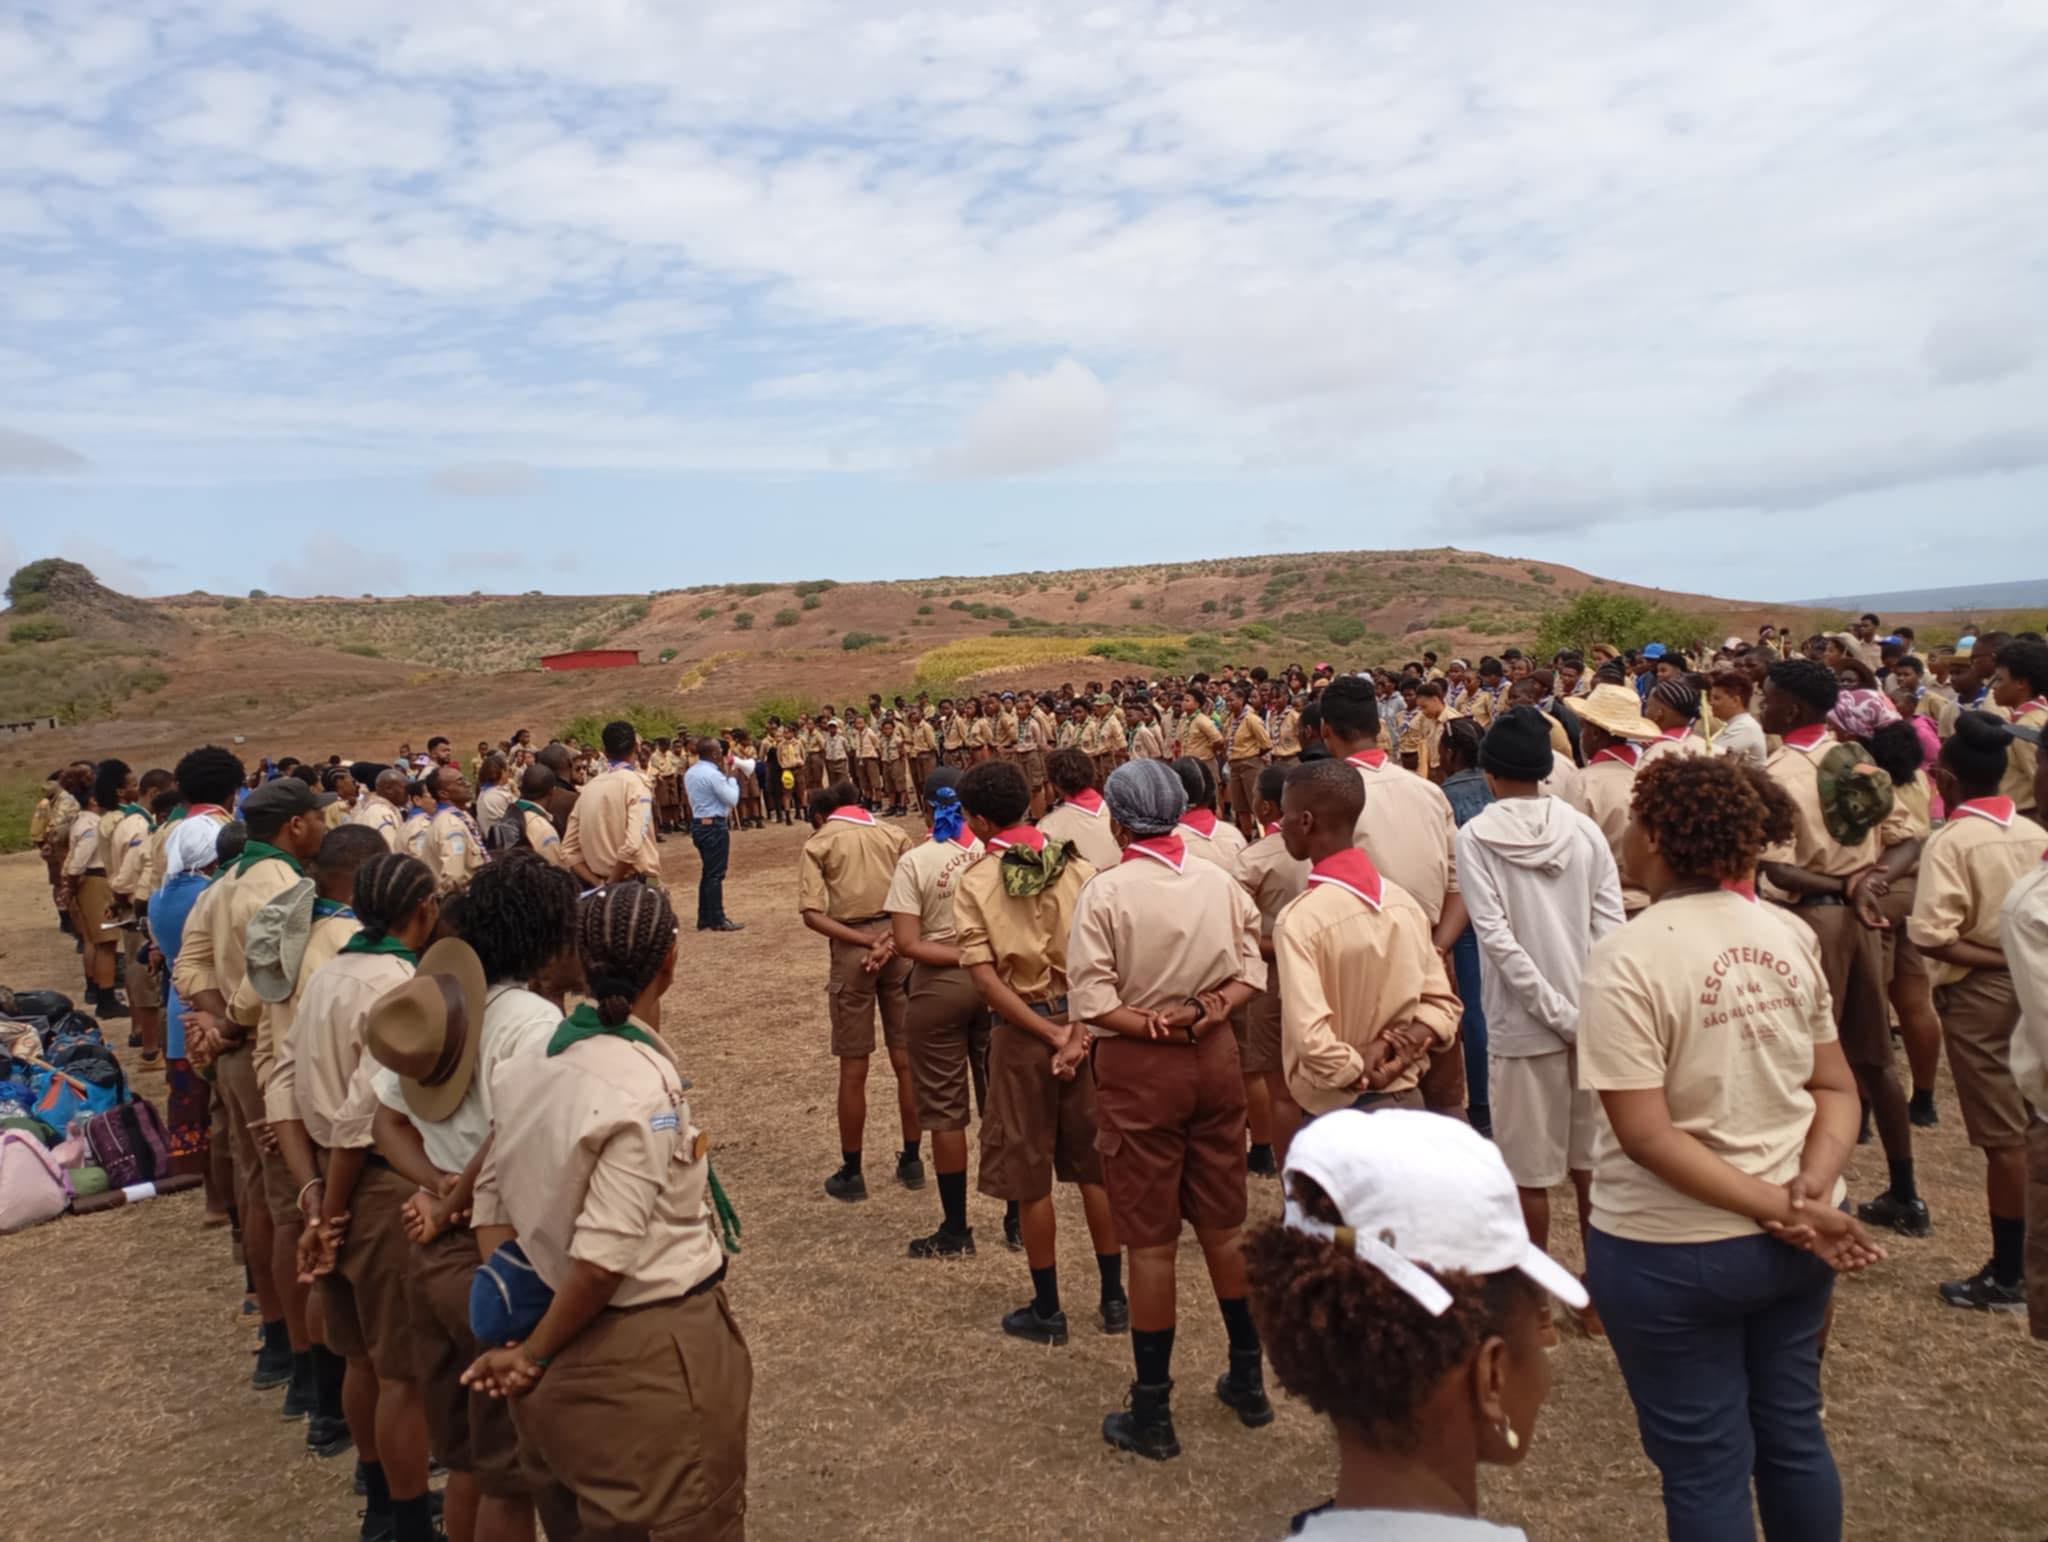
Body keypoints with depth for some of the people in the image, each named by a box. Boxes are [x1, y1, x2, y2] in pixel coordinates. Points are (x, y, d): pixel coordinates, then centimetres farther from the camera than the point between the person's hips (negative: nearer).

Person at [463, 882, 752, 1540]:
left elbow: (491, 1200, 1)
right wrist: (536, 1354, -10)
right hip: (650, 1357, -7)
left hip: (562, 1358, 7)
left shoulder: (522, 1065, -2)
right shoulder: (645, 1090, -24)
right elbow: (602, 1258, -25)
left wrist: (514, 1332, -1)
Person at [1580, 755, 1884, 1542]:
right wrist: (1812, 1187, -11)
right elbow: (1836, 1087, 2)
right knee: (1793, 1434, 23)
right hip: (1789, 1243, 6)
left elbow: (1646, 1135, -23)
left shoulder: (1626, 958, -20)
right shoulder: (1791, 935, -1)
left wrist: (1781, 1206, -18)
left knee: (1704, 1461, 12)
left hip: (1672, 1252, -6)